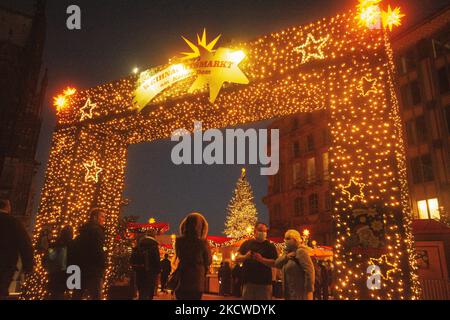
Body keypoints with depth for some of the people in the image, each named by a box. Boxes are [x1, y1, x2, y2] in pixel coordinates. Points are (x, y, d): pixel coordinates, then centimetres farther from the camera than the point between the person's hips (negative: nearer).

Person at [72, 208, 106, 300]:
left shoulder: (84, 230, 18)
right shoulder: (96, 230, -11)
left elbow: (75, 249, 21)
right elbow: (98, 250, -21)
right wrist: (102, 266, -10)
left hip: (80, 268, 10)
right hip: (92, 270, -10)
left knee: (78, 295, 17)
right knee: (96, 296, -6)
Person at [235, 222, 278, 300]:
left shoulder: (270, 246, 3)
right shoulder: (247, 243, 8)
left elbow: (275, 263, -6)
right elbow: (237, 258, 7)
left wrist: (261, 259, -21)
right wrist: (245, 256, -14)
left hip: (264, 283, -2)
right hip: (248, 281, 2)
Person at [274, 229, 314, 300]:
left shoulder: (300, 251, -13)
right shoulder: (288, 252, 14)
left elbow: (309, 271, -21)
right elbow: (277, 264, 4)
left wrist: (309, 291, -24)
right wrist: (286, 256, -12)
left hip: (300, 294, -9)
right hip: (290, 293, 9)